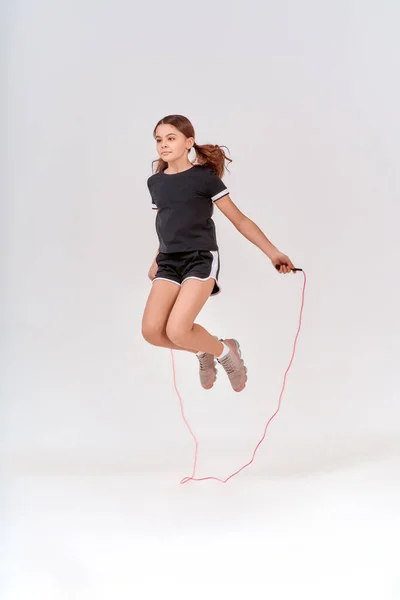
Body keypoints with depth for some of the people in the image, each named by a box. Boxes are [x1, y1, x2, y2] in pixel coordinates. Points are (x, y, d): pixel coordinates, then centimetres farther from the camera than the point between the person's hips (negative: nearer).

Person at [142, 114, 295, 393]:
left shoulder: (205, 177, -4)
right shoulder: (155, 182, 11)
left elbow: (239, 219, 0)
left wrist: (273, 252, -1)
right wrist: (157, 261, 23)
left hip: (201, 258, -5)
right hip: (169, 261, 6)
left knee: (177, 330, -22)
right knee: (152, 331, -12)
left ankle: (225, 352, 9)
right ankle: (205, 351, 18)